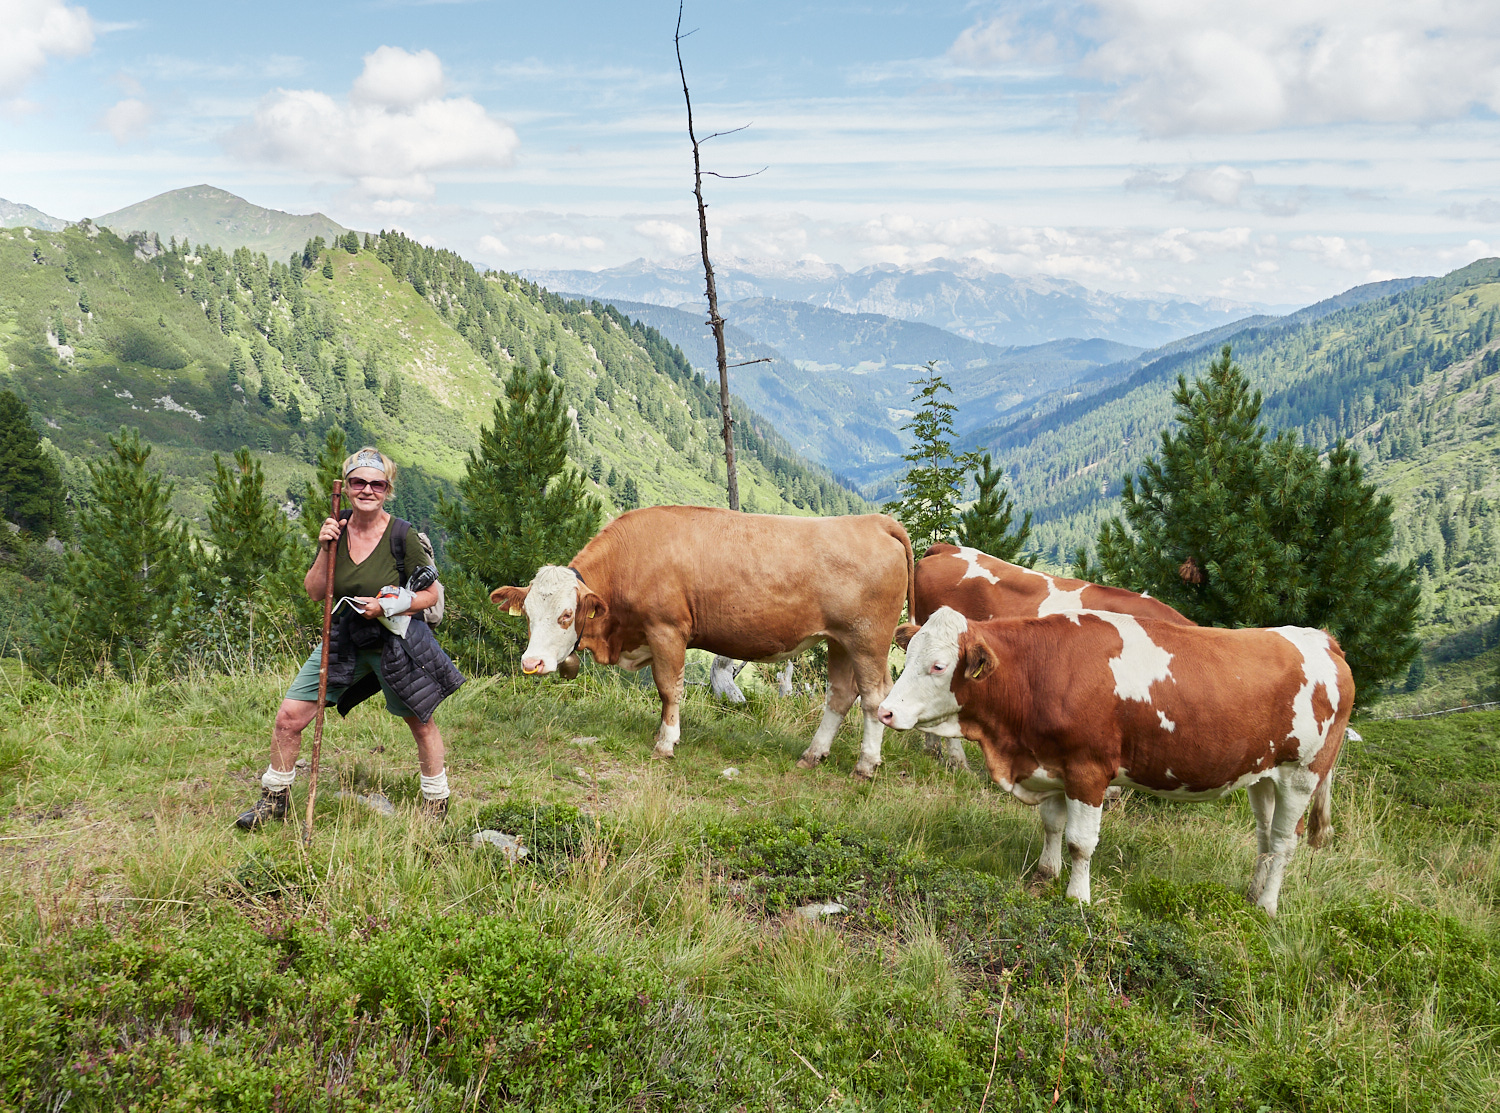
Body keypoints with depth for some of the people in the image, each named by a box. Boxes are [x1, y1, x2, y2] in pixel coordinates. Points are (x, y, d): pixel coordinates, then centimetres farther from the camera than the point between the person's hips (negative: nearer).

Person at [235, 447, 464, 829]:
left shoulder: (404, 538, -14)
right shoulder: (336, 530, -2)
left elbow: (431, 595, -7)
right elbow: (314, 592, -1)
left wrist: (388, 606, -21)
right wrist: (325, 549, -14)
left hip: (395, 642, -3)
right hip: (344, 641, 4)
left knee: (421, 725, 10)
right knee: (289, 717, 0)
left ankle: (437, 801, 33)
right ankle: (274, 798, 22)